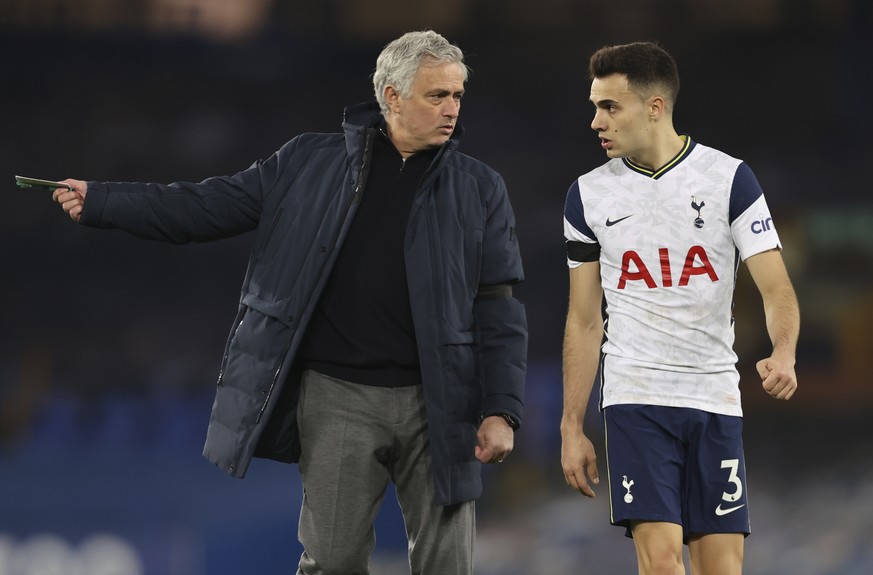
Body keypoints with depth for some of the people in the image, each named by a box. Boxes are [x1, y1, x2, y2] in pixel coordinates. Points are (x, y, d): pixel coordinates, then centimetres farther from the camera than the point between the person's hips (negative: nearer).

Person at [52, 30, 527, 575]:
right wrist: (99, 202, 0)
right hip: (337, 397, 0)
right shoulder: (312, 163, 4)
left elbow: (499, 309, 1)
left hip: (435, 405, 0)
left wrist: (501, 411, -8)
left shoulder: (480, 188, 3)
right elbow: (211, 206, 6)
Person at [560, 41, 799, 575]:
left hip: (716, 400, 0)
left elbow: (776, 288, -6)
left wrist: (784, 354, -27)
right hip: (636, 399, 0)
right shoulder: (589, 195, 5)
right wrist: (572, 428, 8)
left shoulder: (730, 177, -1)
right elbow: (585, 320, 11)